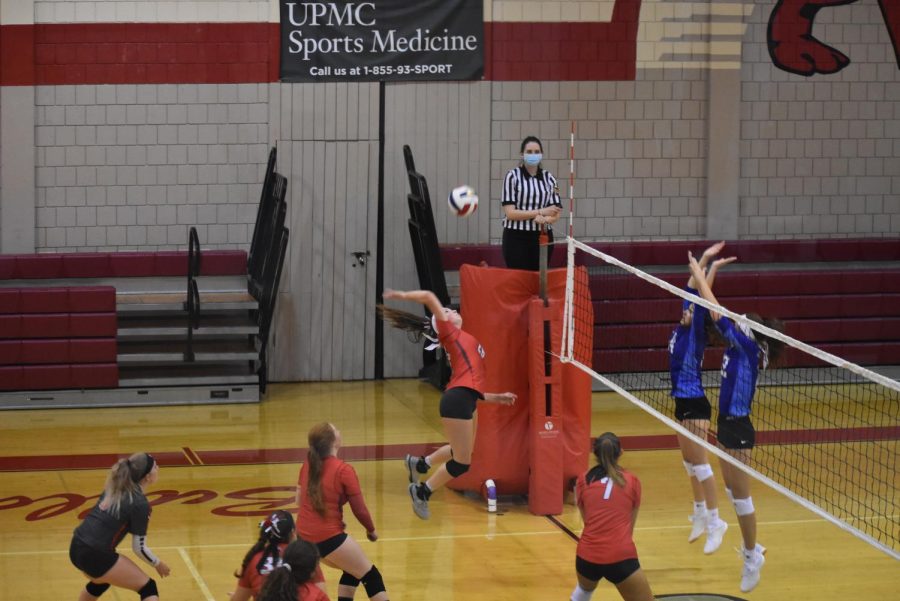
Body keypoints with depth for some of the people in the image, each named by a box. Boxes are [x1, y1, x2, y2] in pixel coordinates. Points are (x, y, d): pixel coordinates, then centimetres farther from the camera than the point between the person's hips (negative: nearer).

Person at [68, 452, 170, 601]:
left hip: (77, 548, 8)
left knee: (100, 581, 38)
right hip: (96, 555, -8)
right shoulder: (140, 503, -12)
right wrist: (158, 564, 9)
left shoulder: (114, 488, 10)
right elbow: (139, 548, -8)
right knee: (148, 588, 0)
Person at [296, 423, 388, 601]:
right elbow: (360, 509, -7)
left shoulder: (308, 465, 5)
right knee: (370, 575, 3)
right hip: (329, 537, -7)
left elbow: (299, 500, 14)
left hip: (305, 535, 7)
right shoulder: (344, 470, -13)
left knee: (352, 570, 25)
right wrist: (371, 530, 11)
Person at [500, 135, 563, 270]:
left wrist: (544, 219, -18)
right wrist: (540, 212, -16)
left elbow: (555, 214, 5)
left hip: (542, 237, 3)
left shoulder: (549, 178, 8)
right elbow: (510, 213, -9)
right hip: (516, 238, -3)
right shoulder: (512, 176, -3)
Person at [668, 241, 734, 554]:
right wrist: (703, 260, 7)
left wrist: (712, 268, -23)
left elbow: (701, 302, -21)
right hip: (683, 402, 9)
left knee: (698, 462, -9)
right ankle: (700, 513, 26)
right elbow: (690, 292, 8)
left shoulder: (696, 334, -11)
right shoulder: (681, 330, 6)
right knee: (689, 461, 15)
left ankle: (714, 521, -5)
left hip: (695, 404, -8)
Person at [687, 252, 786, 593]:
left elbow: (717, 314, -20)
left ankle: (752, 556, 9)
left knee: (741, 494, -1)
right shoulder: (738, 346, 4)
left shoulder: (749, 347, -17)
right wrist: (703, 273, 3)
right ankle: (752, 548, 29)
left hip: (738, 428, -9)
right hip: (727, 424, 9)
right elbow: (716, 312, 8)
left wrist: (699, 274, -15)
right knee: (731, 490, 17)